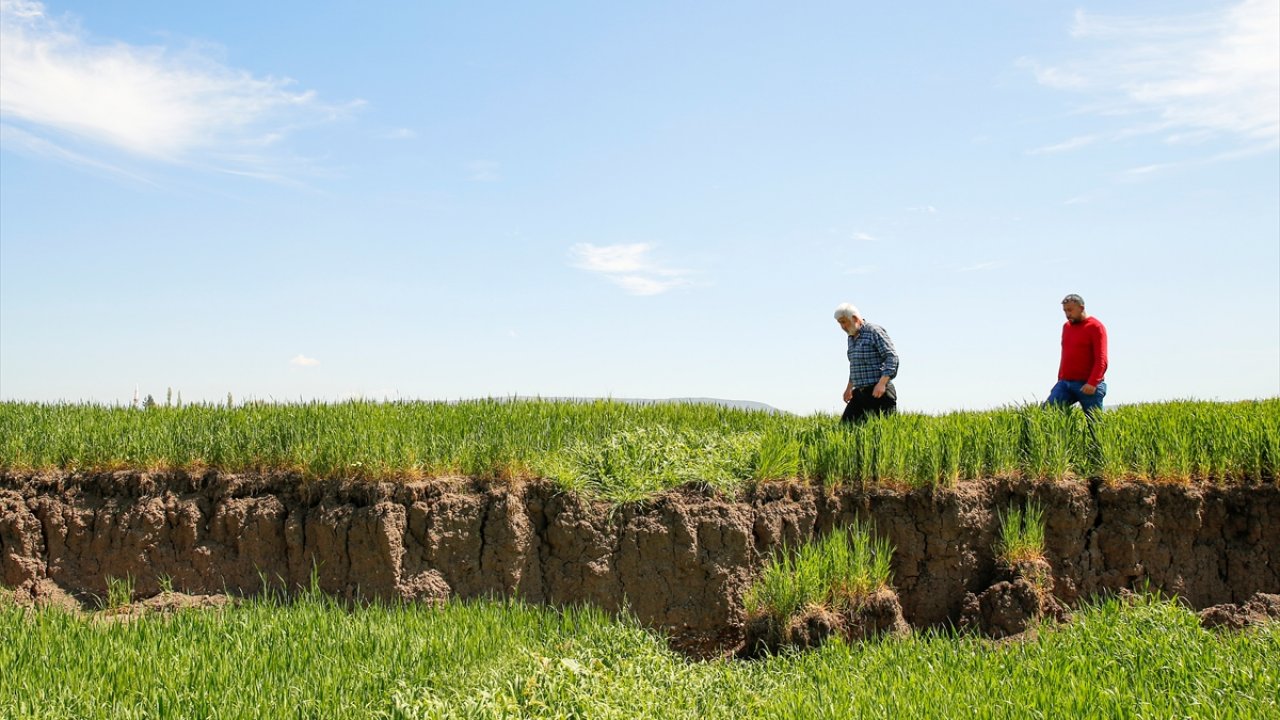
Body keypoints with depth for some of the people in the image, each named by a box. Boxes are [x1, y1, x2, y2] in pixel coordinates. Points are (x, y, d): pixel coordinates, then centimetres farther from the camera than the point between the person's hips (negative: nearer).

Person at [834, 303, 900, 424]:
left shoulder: (874, 331, -8)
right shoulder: (851, 338, 17)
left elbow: (892, 357, -15)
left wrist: (882, 383, -24)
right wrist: (849, 387, 31)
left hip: (879, 392, -8)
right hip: (859, 393, 8)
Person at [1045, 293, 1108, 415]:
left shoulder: (1095, 326, -5)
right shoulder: (1066, 326, 16)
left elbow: (1101, 360, -13)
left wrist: (1092, 383, -24)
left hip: (1087, 385, -6)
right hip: (1065, 383, 6)